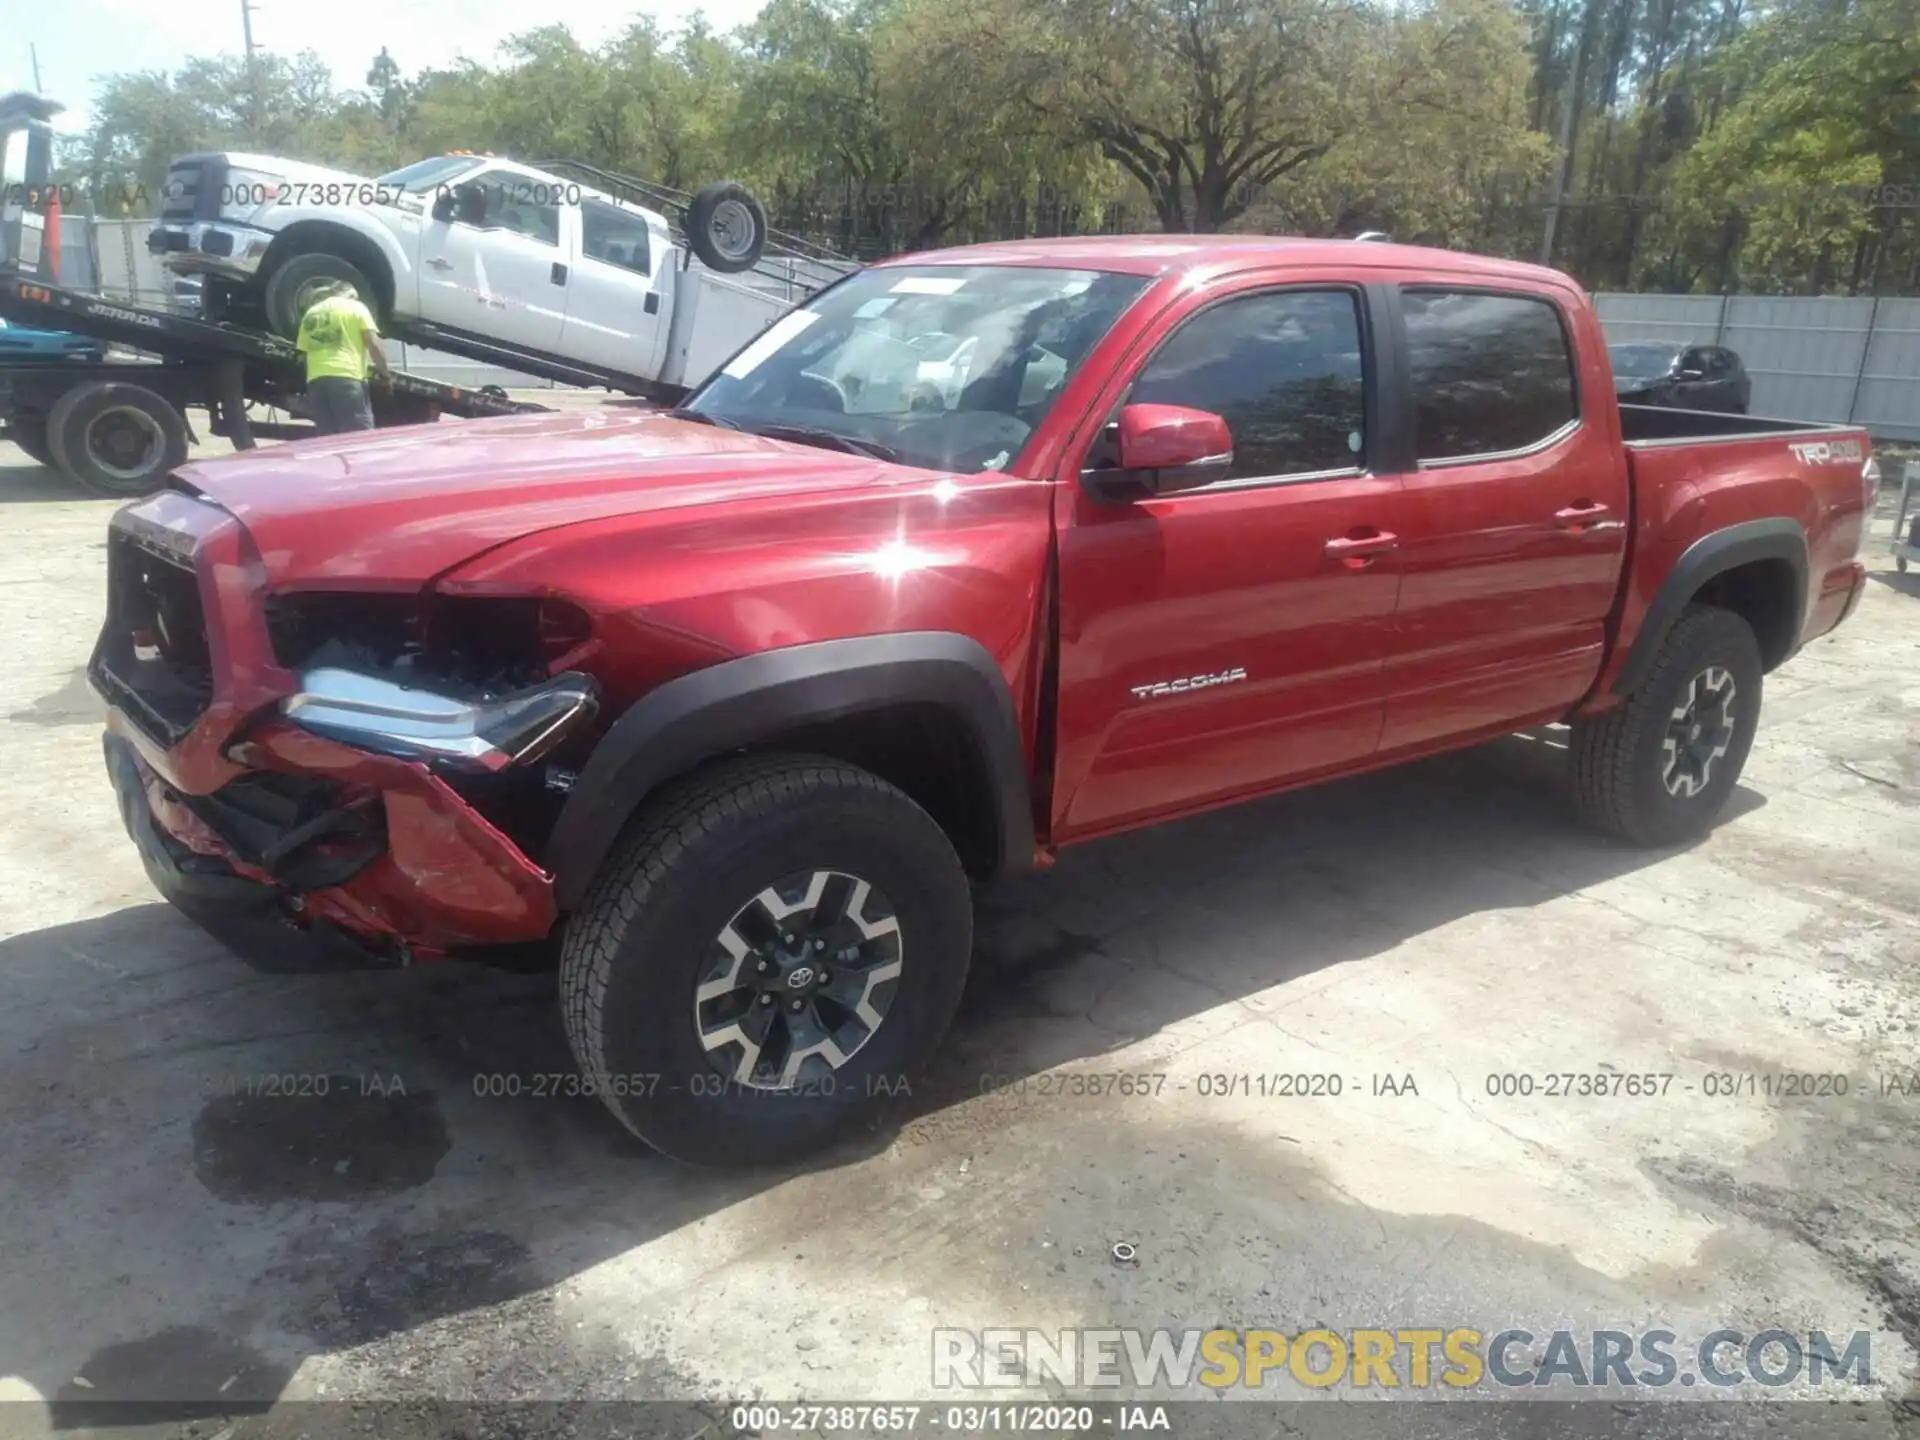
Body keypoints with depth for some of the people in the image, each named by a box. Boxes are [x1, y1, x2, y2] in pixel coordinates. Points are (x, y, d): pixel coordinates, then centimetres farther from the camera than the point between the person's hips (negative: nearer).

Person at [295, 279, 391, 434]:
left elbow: (302, 350, 19)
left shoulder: (311, 313, 23)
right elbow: (374, 345, -1)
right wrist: (384, 372, 9)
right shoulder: (355, 307, 9)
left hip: (315, 380, 5)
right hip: (346, 378, -5)